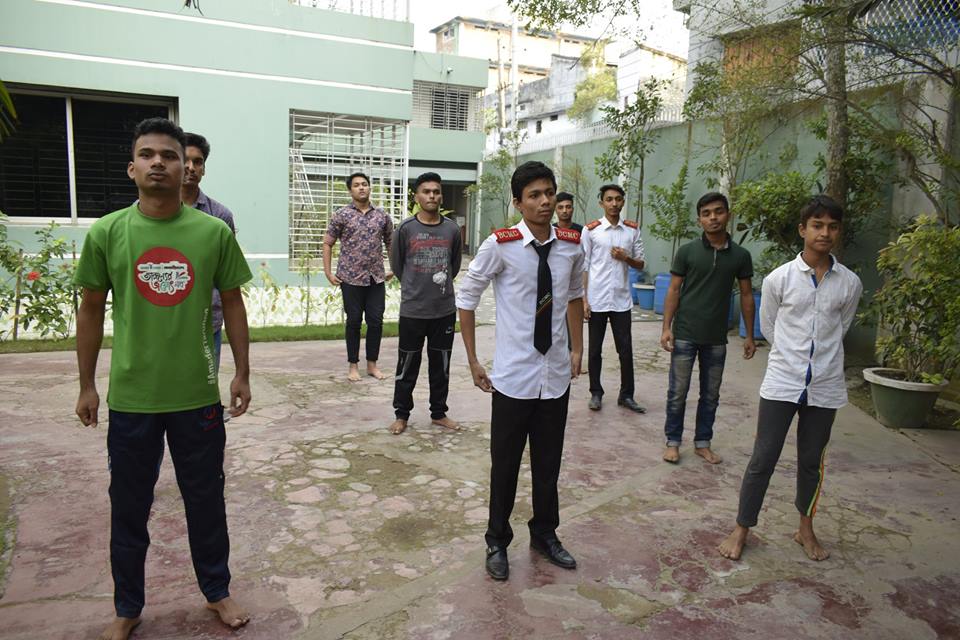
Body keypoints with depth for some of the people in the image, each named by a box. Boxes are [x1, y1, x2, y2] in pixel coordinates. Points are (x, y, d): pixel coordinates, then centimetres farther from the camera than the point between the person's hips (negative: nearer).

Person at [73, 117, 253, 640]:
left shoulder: (215, 232, -6)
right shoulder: (106, 233, -4)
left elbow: (232, 303, 3)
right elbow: (91, 311, 4)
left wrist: (242, 373, 2)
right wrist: (87, 386, 5)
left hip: (198, 395, 0)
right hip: (130, 398, 1)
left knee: (206, 500, 15)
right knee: (128, 507, 15)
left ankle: (217, 591, 37)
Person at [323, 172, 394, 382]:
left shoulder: (382, 215, 6)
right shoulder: (341, 215, -1)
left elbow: (390, 242, 16)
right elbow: (327, 243, 3)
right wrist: (328, 272, -3)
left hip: (376, 278, 3)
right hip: (351, 278, -2)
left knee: (376, 321, 5)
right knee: (354, 322, 6)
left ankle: (372, 364, 19)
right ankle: (353, 366, 17)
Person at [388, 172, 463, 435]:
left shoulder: (452, 229, 1)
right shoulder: (405, 228, -6)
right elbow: (396, 264, 5)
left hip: (445, 309, 2)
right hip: (412, 310, -2)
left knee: (441, 364, 12)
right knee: (408, 365, 7)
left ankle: (438, 413, 27)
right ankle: (402, 414, 22)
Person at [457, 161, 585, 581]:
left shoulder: (573, 246, -1)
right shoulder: (500, 246, -14)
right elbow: (466, 298, -4)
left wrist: (578, 349, 14)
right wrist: (473, 361, -3)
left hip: (557, 375, 4)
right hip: (513, 377, -3)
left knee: (549, 464, 18)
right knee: (505, 465, 10)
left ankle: (545, 535, 39)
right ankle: (497, 543, 31)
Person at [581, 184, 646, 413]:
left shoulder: (633, 230, 6)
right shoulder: (591, 230, -2)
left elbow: (640, 264, 12)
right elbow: (583, 267, -2)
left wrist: (626, 258, -10)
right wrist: (584, 299, -7)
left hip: (621, 300, 2)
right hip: (596, 300, -2)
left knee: (626, 350, 6)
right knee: (595, 350, 8)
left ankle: (626, 395, 19)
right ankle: (596, 393, 21)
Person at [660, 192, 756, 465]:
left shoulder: (740, 255, 2)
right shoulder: (687, 252, -4)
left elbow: (746, 295, 8)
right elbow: (674, 291, -2)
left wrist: (749, 336, 7)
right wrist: (666, 327, -8)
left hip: (717, 338, 2)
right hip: (685, 335, -2)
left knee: (711, 394, 11)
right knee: (678, 392, 3)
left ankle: (702, 443, 26)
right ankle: (673, 442, 18)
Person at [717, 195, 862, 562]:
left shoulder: (850, 284, 0)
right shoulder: (779, 279, -6)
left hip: (825, 387, 2)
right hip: (781, 384, -2)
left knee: (812, 461, 15)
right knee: (763, 459, 2)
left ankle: (806, 530, 33)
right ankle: (741, 530, 15)